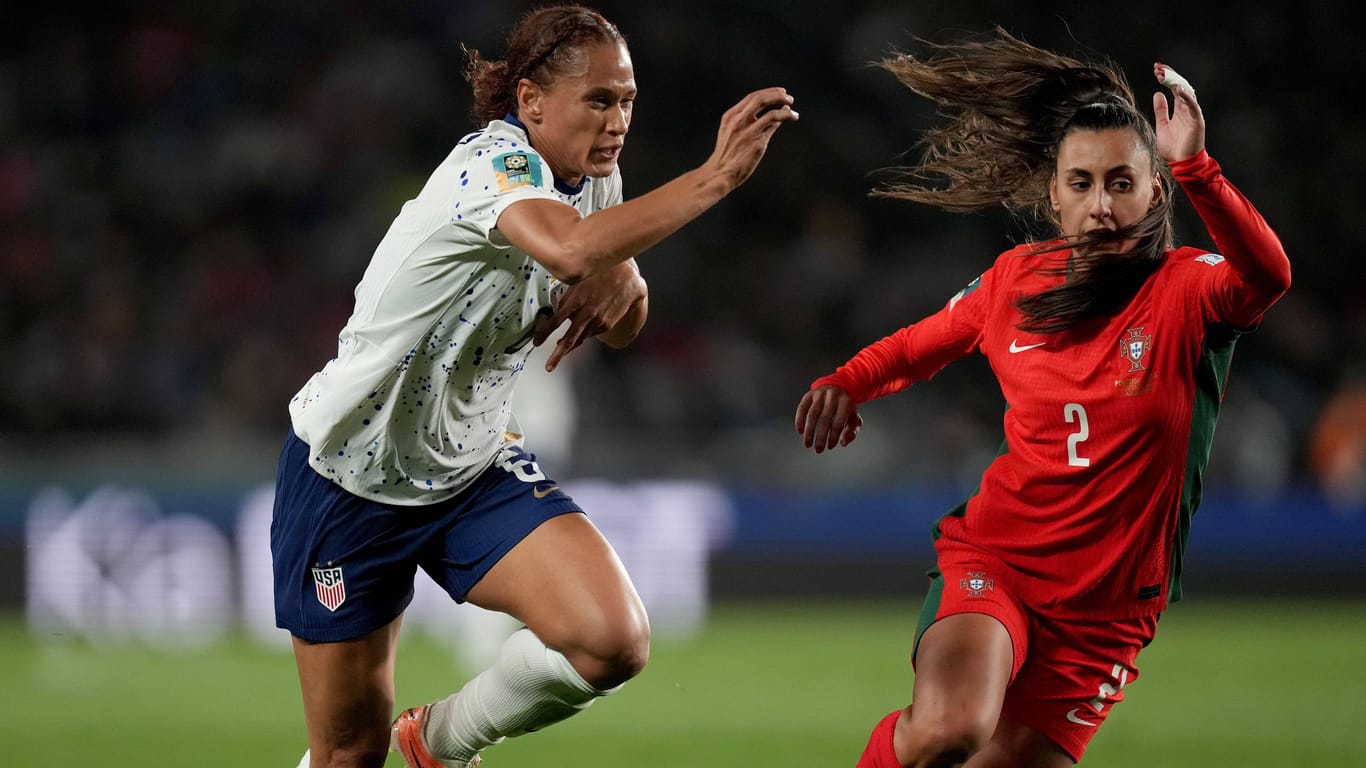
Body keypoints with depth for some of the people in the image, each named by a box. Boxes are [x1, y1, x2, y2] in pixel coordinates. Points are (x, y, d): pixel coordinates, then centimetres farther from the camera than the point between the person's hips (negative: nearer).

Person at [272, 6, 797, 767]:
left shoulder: (594, 181, -2)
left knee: (615, 640, -18)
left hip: (475, 465, 6)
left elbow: (623, 326, 10)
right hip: (351, 471, -6)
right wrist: (718, 175, -48)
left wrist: (621, 285, -14)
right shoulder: (495, 163, -26)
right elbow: (573, 249, -48)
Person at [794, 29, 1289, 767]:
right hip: (991, 561, 0)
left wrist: (1195, 168, -48)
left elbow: (1266, 276, -34)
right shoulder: (1012, 280, 2)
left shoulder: (1185, 289, -9)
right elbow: (920, 345, 24)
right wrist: (845, 384, 5)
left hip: (1102, 614, 0)